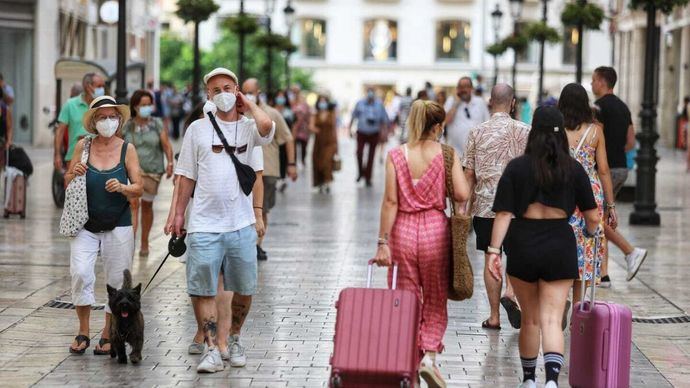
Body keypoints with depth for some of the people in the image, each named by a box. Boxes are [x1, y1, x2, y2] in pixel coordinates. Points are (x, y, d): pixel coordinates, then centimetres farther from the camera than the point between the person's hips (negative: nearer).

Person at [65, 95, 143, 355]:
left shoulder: (127, 149, -2)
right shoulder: (83, 146, 0)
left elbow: (139, 188, -1)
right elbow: (67, 183, 9)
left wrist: (122, 187, -21)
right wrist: (74, 174, -13)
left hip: (118, 227, 0)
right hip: (85, 226, 0)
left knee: (116, 282, 4)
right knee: (80, 274, -15)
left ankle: (108, 336, 18)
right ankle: (83, 333, 0)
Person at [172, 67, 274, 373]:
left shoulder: (248, 128, 4)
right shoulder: (197, 129, 7)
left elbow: (266, 126, -22)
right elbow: (187, 175, 10)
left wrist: (248, 104, -4)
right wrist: (179, 213, 7)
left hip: (241, 224, 0)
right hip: (204, 224, 0)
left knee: (243, 290, 10)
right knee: (204, 290, -3)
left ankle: (234, 341, 28)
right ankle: (212, 349, 1)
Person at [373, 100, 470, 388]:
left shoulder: (396, 155, -4)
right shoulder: (446, 154, -6)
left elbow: (390, 201, -7)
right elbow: (462, 195, -12)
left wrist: (383, 242, -6)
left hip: (402, 230, 1)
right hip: (436, 231, -1)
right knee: (436, 301, 13)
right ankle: (429, 355, -5)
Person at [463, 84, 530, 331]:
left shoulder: (477, 132, 0)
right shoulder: (523, 131, -4)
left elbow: (469, 174, 1)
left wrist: (467, 205, 9)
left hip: (485, 205, 1)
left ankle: (494, 316, 9)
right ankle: (510, 293, -12)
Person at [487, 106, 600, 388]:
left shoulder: (517, 167, -5)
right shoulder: (574, 169, -2)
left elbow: (504, 214, -10)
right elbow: (592, 217, 3)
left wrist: (493, 251, -9)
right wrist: (591, 231, 25)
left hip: (523, 248, 0)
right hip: (560, 248, 0)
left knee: (530, 319, 16)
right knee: (551, 320, -2)